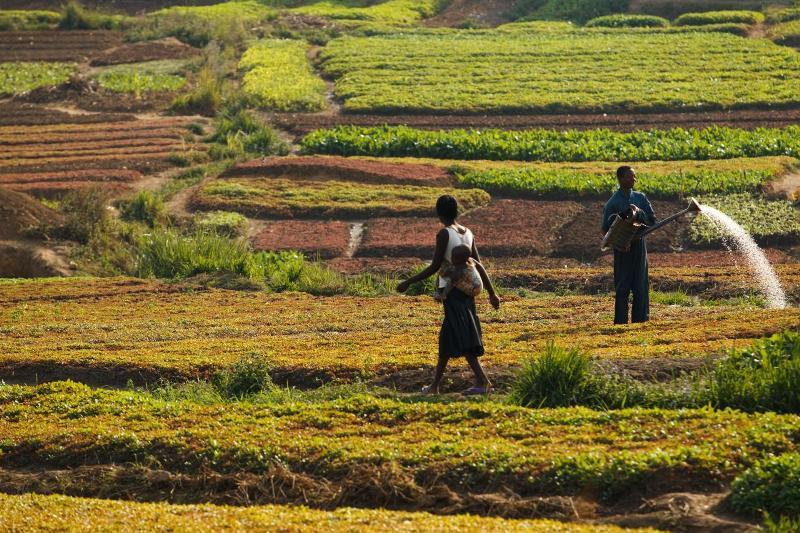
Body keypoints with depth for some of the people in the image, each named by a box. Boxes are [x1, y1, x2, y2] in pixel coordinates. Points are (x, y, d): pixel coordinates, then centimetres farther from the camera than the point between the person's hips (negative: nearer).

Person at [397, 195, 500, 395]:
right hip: (466, 289, 7)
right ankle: (435, 385, 18)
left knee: (460, 337, -10)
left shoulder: (444, 234, -12)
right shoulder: (468, 233, 8)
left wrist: (409, 282, -6)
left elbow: (434, 267, -13)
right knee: (447, 337, 13)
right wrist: (492, 293, 13)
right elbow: (479, 266, 10)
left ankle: (483, 381, -22)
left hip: (451, 289, -7)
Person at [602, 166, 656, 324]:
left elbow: (652, 220, 4)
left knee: (641, 286, 4)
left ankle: (641, 319, 8)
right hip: (622, 248, -4)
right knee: (622, 287, -2)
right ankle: (621, 322, 1)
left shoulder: (640, 198, 9)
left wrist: (638, 213, -13)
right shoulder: (613, 203, -4)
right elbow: (606, 229, -2)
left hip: (639, 245, 4)